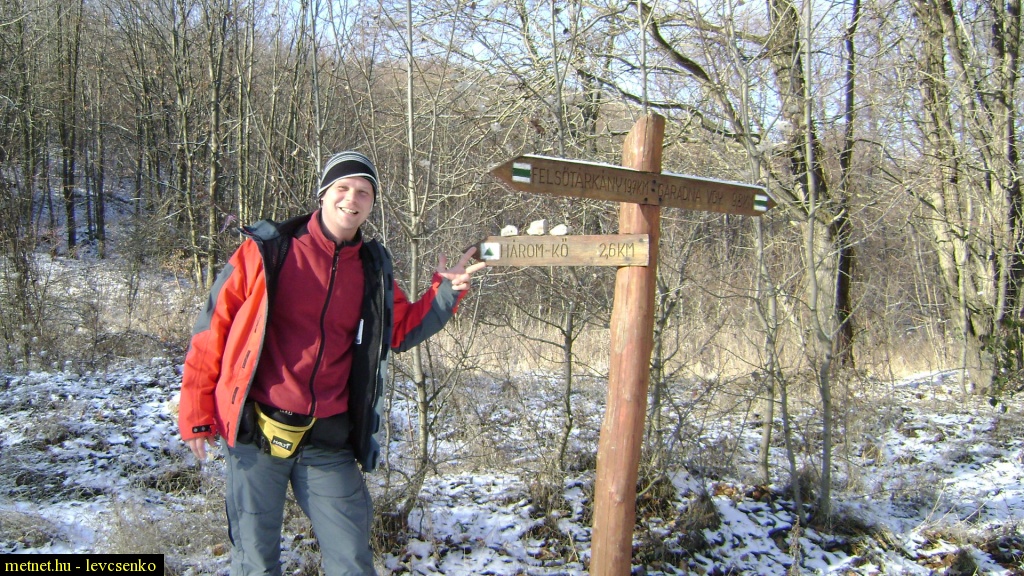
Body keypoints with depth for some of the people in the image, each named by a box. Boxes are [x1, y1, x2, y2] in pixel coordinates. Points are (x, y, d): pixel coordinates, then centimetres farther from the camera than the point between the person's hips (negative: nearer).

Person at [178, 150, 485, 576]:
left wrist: (445, 292, 4)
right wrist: (195, 411, -1)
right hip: (258, 430, -3)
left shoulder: (373, 270, 7)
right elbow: (214, 326, -1)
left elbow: (402, 331, 18)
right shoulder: (267, 250, -5)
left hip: (329, 440, 3)